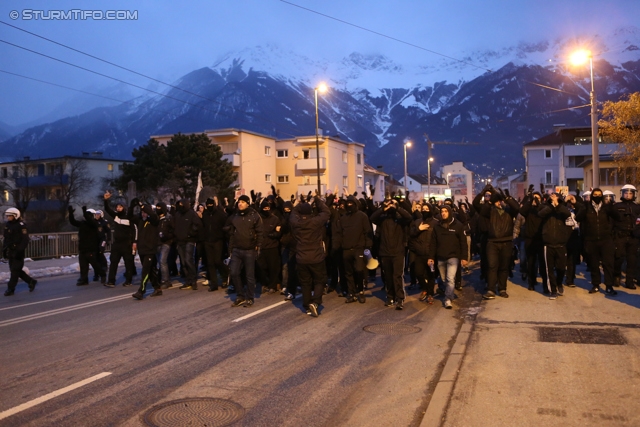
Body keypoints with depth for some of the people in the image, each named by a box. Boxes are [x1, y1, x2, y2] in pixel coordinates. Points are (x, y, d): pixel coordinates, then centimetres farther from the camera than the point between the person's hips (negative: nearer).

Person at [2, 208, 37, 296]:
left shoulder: (21, 225, -12)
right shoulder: (7, 225, 12)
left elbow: (25, 240, -16)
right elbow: (5, 239, 20)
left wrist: (19, 250, -22)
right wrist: (4, 249, 15)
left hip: (18, 252, -8)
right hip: (10, 252, 8)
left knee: (15, 270, -4)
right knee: (16, 270, 12)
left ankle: (11, 289, 2)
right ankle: (31, 282, 25)